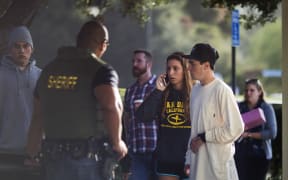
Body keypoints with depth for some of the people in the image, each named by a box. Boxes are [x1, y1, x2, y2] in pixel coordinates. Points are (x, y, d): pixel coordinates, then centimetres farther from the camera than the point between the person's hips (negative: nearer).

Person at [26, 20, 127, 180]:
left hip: (54, 156, 5)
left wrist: (31, 155, 17)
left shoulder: (49, 70, 12)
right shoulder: (101, 70, -7)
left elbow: (37, 118, 12)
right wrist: (117, 143, -11)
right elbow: (112, 106, -24)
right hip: (89, 156, -5)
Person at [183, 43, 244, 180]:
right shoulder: (195, 90, 11)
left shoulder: (222, 90, -12)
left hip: (219, 163, -7)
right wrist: (189, 158, 15)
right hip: (198, 162, 7)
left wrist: (203, 137, -10)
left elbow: (236, 128, -15)